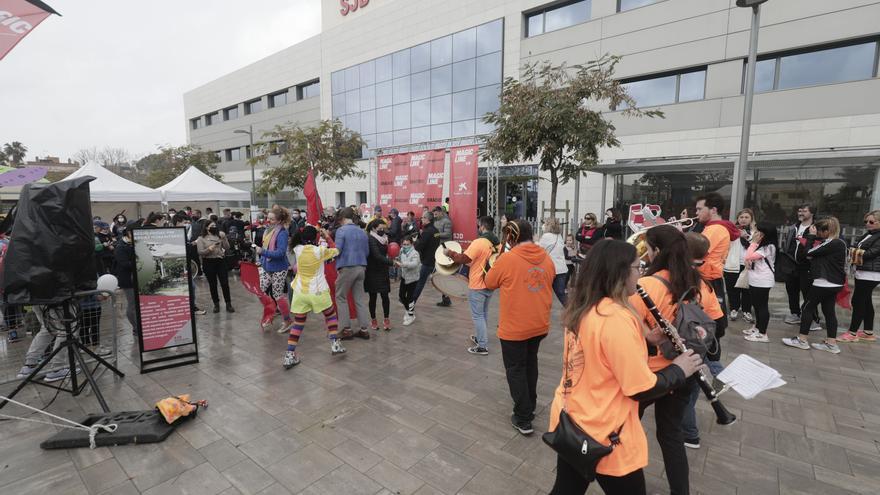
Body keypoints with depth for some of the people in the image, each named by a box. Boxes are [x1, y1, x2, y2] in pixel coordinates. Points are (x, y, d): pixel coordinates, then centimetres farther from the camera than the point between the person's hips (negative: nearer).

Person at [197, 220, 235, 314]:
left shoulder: (219, 236, 6)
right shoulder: (201, 238, 1)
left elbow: (227, 248, 1)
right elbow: (200, 252, -6)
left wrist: (224, 238, -10)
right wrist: (209, 249, -22)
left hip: (221, 261, 1)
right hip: (208, 263, -1)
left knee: (225, 283, -1)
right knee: (212, 284, 8)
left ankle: (228, 304, 7)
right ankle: (216, 304, 19)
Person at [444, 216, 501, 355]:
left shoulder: (478, 243, -22)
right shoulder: (498, 243, 2)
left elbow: (463, 259, -24)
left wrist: (449, 253, -9)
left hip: (477, 286, -8)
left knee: (477, 316, 2)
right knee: (484, 313, 22)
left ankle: (482, 346, 7)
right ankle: (481, 337, 36)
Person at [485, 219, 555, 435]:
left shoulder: (507, 258, -18)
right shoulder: (546, 258, -2)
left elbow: (489, 283, -4)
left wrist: (496, 263, 8)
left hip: (514, 327, -6)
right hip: (540, 324, 6)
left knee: (515, 370, 9)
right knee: (530, 363, 25)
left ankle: (523, 419, 14)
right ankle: (530, 405, 40)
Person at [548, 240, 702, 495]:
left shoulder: (580, 309, -2)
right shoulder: (617, 317, -27)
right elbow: (643, 388, -21)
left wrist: (646, 341, 5)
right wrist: (679, 370, -5)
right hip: (604, 438, -7)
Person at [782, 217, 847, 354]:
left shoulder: (832, 244, -18)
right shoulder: (838, 242, 12)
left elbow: (808, 253, -17)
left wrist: (811, 236, -8)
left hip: (824, 283, -10)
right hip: (833, 283, 10)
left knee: (807, 308, 0)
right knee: (829, 311, 12)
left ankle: (802, 340, 6)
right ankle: (831, 343, 17)